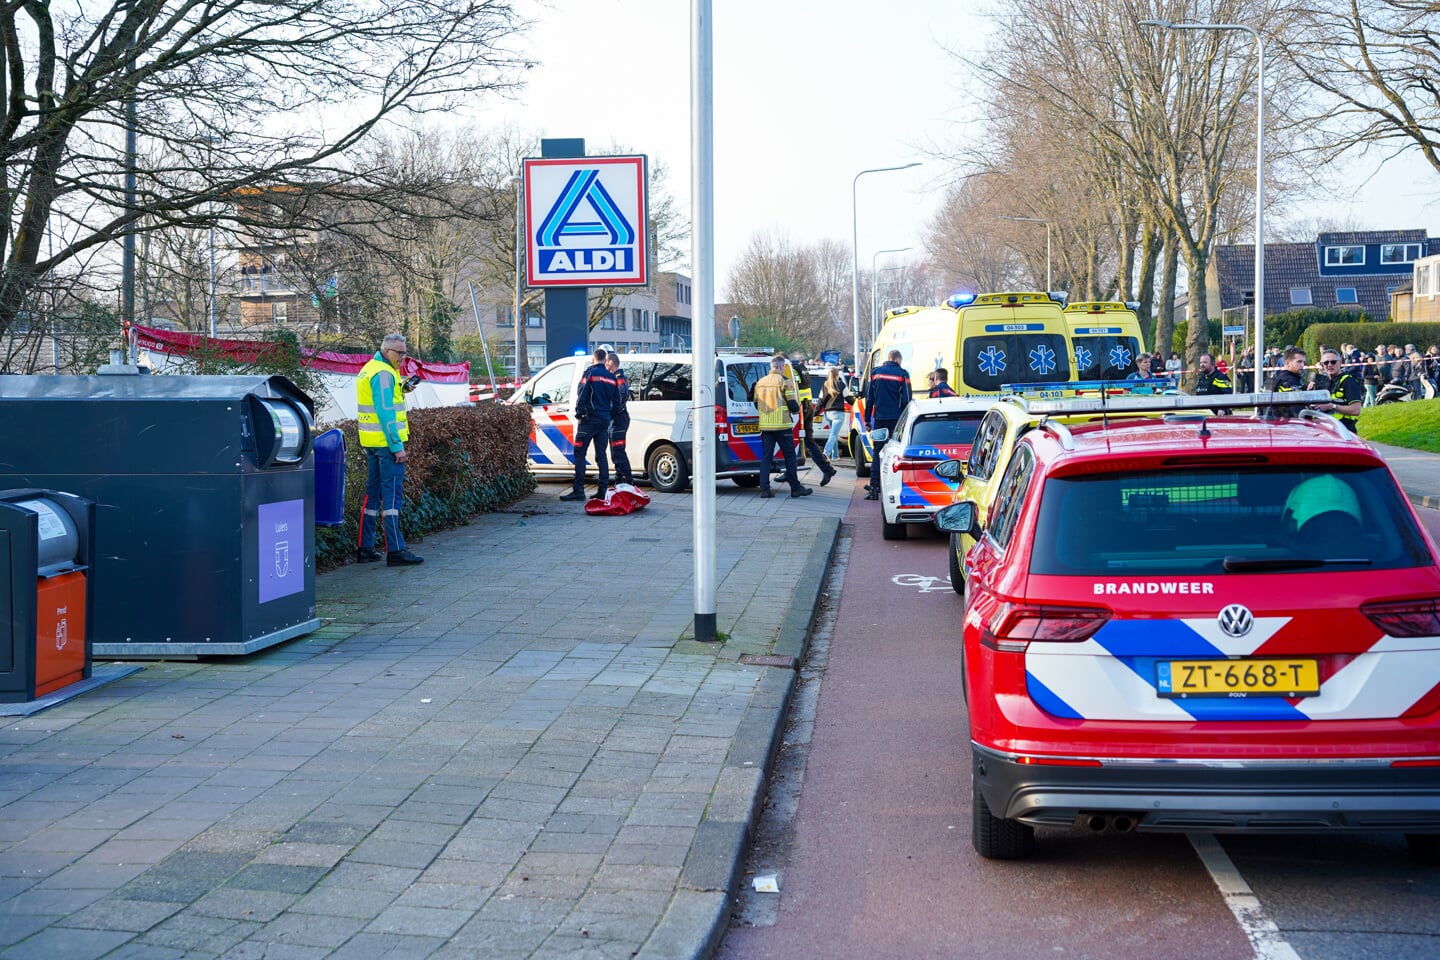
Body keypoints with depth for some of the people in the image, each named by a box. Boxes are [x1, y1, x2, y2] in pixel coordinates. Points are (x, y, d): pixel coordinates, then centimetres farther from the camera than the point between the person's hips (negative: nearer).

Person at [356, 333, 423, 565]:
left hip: (371, 442, 10)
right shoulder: (383, 373, -14)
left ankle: (366, 548, 16)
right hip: (386, 442, -10)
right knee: (391, 496, -8)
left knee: (373, 493, 13)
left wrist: (400, 390, 11)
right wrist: (397, 446, -19)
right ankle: (395, 551, -8)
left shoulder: (368, 369, 16)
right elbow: (386, 413, -19)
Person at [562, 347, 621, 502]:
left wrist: (579, 415, -5)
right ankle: (604, 489, 7)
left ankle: (578, 490, -11)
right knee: (601, 455, 10)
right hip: (605, 421, 6)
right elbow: (617, 403, 13)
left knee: (579, 453, -4)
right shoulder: (611, 378, 11)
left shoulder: (589, 373, -7)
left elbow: (581, 396, -12)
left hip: (589, 419, -6)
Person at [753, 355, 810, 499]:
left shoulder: (760, 382, 11)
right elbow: (792, 404, -10)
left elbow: (756, 404, 16)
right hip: (782, 425, -5)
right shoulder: (784, 381, -7)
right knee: (790, 456, 3)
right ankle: (795, 488, 7)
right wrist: (797, 408, 12)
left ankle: (764, 488, -1)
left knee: (766, 457, 6)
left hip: (765, 426, 5)